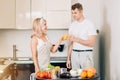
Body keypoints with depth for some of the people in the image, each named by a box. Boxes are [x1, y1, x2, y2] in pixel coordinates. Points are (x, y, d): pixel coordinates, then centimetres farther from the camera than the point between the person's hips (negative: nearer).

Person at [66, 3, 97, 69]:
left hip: (86, 54, -4)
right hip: (74, 54, 4)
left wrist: (76, 39, -20)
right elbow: (70, 43, 12)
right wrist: (68, 58, 8)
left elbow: (91, 43, -13)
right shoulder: (72, 25, 9)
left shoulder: (89, 24, -6)